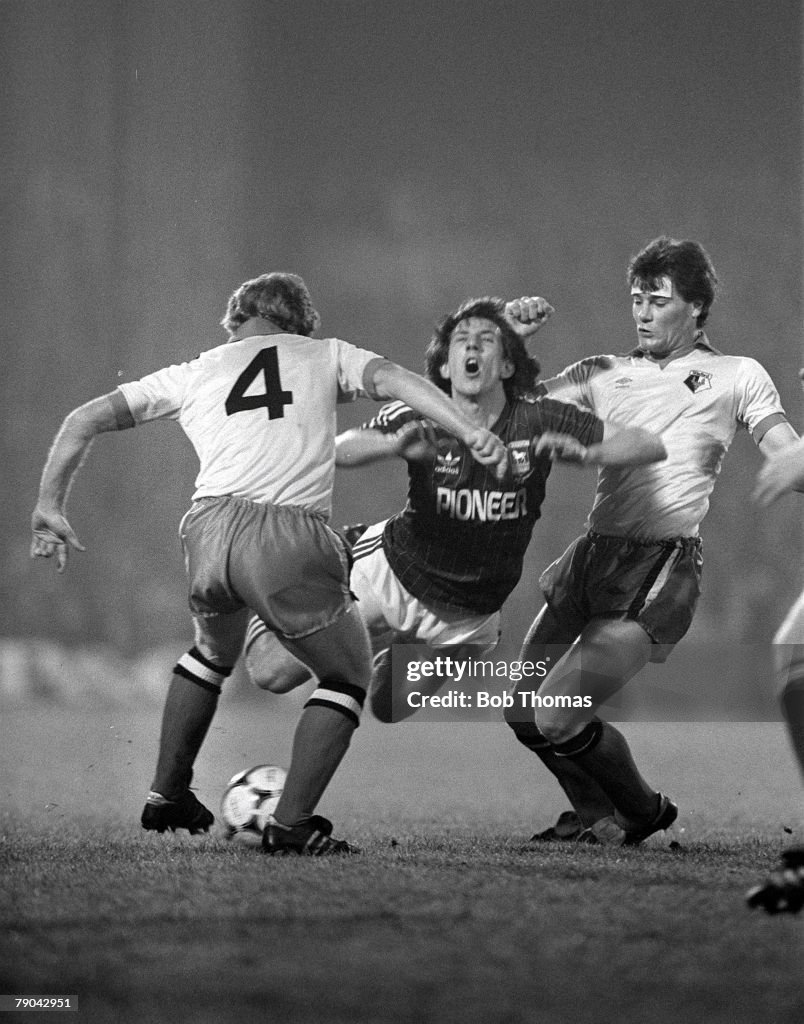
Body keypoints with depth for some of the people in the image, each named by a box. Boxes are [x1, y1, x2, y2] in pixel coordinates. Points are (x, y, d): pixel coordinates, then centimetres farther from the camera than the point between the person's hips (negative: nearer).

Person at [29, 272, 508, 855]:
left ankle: (167, 798, 37)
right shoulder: (326, 356, 21)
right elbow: (392, 380, 2)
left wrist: (50, 509, 30)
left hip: (210, 526, 4)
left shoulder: (193, 375, 25)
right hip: (290, 536, -4)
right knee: (348, 679, 16)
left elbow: (85, 421, 24)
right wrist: (469, 431, -8)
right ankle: (290, 824, 4)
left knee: (213, 652, 35)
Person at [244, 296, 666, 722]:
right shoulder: (420, 419, -18)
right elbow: (340, 448, -35)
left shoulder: (538, 420, -17)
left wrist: (585, 453, -41)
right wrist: (395, 444, -56)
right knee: (273, 672, -3)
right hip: (390, 576, -1)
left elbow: (650, 445, -20)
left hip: (468, 617, 1)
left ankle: (397, 652, 45)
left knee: (391, 709, 13)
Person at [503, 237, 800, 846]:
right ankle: (598, 817, 27)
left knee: (556, 719, -14)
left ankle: (642, 812, 11)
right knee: (521, 709, 5)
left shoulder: (737, 377, 7)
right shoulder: (604, 374, 16)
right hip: (593, 556, 6)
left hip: (661, 571, -6)